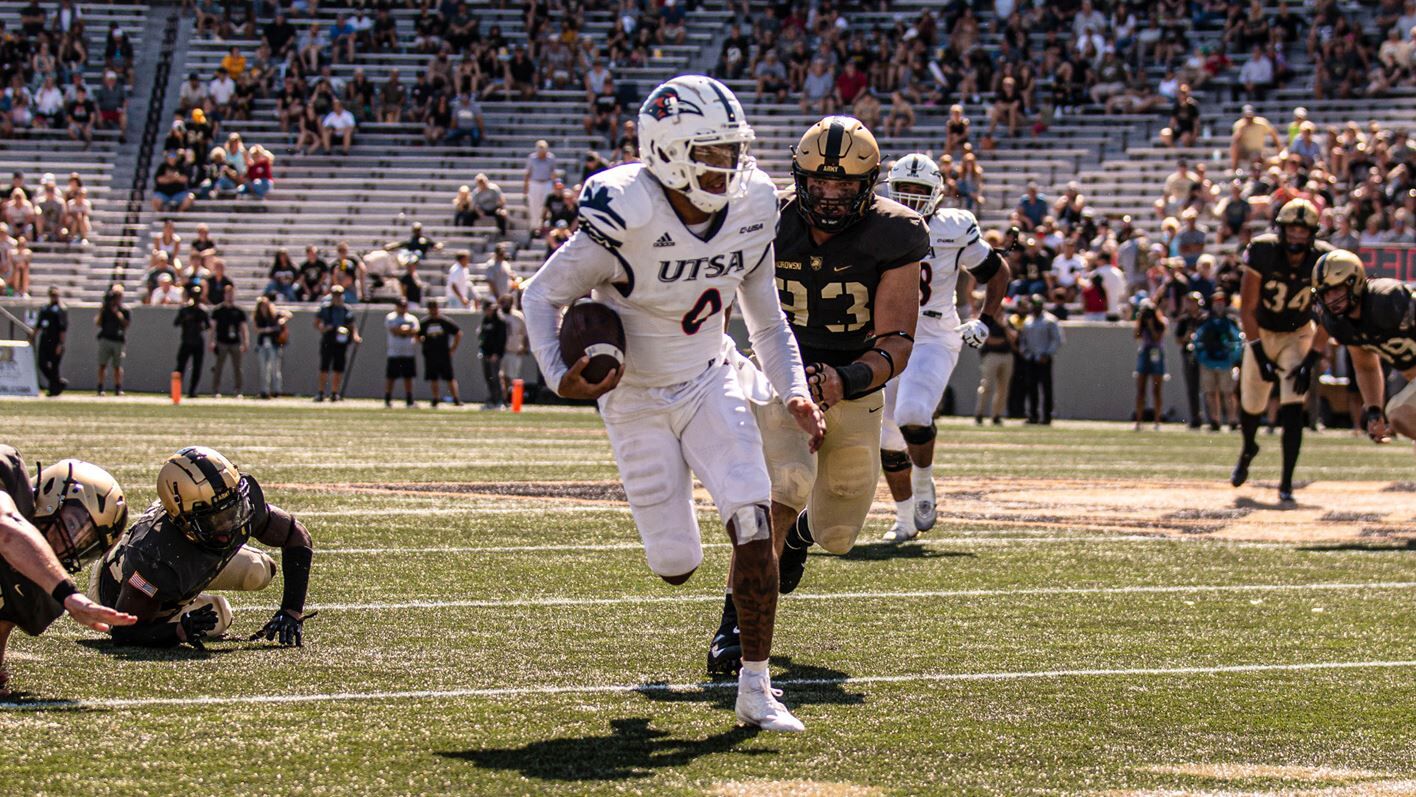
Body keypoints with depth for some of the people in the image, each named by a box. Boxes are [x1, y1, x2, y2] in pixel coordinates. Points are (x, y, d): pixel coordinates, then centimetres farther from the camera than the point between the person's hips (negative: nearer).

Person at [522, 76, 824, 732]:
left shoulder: (751, 209, -9)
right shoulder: (627, 217, -26)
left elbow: (766, 318, 6)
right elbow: (541, 296, -15)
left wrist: (793, 389, -10)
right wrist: (559, 378, -30)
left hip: (707, 383, 4)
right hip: (636, 398, -4)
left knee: (753, 520, -17)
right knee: (676, 567, -3)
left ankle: (755, 688, -6)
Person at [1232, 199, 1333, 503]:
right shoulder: (1262, 252, -24)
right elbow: (1247, 308, -18)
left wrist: (1311, 361, -21)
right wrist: (1260, 355, -22)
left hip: (1298, 336, 0)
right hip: (1261, 334, 0)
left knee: (1292, 410, -16)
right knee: (1251, 404, 10)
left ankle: (1286, 483, -11)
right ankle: (1248, 449, 46)